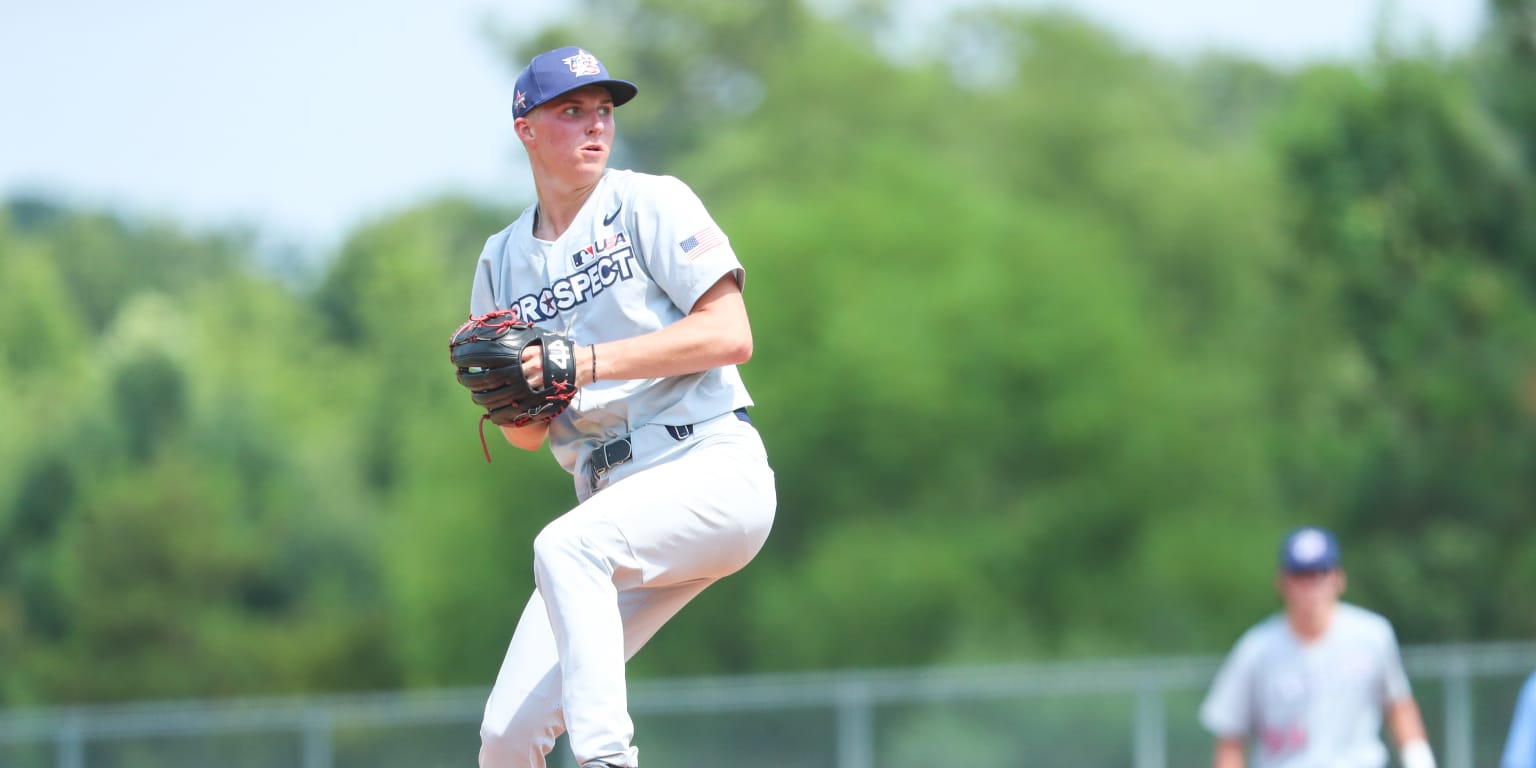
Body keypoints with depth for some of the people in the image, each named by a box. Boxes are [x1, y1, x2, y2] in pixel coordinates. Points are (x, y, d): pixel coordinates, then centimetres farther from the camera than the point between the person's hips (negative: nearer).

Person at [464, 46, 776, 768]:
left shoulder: (651, 205, 1)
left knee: (565, 547, -35)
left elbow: (730, 335, -11)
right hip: (612, 502, 5)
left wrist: (586, 362, -16)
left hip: (712, 468, -5)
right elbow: (529, 436, 17)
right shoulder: (502, 263, 15)